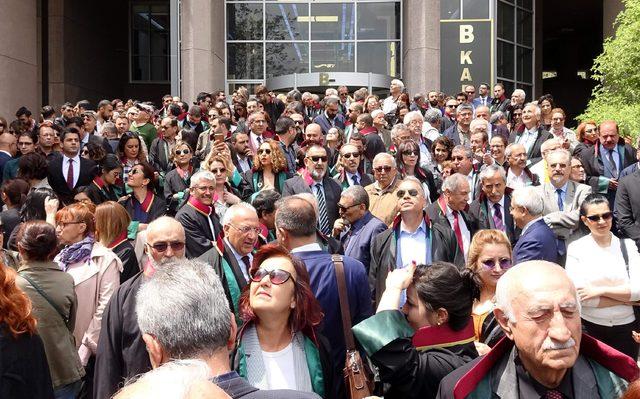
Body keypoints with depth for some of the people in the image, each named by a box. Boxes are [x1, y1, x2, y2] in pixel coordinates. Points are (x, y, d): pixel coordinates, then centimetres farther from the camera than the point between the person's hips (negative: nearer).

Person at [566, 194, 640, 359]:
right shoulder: (576, 248, -5)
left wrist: (600, 290, -16)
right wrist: (626, 298, -10)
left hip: (626, 328, 2)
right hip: (590, 328, -2)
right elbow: (578, 294, -15)